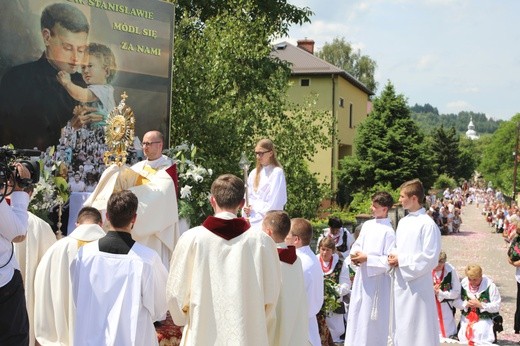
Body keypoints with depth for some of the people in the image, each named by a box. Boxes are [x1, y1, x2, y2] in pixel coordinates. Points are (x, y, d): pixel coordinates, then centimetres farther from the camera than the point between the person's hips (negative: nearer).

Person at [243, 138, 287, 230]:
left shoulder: (277, 173, -5)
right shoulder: (254, 173, 14)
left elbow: (274, 202, -9)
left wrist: (253, 209, -6)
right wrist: (247, 208, -5)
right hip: (251, 220, 6)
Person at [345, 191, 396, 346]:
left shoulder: (388, 232, -15)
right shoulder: (367, 225, 7)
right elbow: (357, 245, 17)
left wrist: (367, 258, -19)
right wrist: (355, 254, -4)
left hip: (376, 281, -7)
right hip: (362, 277, 7)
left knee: (371, 319, 0)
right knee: (356, 313, 14)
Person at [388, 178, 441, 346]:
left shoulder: (428, 224, -15)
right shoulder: (403, 222, 10)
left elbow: (430, 258, -18)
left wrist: (401, 260, -15)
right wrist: (393, 255, -3)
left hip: (417, 284, -8)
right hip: (400, 282, 8)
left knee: (417, 330, -1)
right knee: (401, 328, 15)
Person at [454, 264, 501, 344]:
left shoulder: (490, 286, -11)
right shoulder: (463, 283, 0)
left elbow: (496, 306, -10)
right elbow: (456, 302, 3)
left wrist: (481, 305, -20)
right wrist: (466, 304, -16)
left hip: (484, 320, -4)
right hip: (466, 320, 4)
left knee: (481, 341, -25)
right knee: (463, 339, -10)